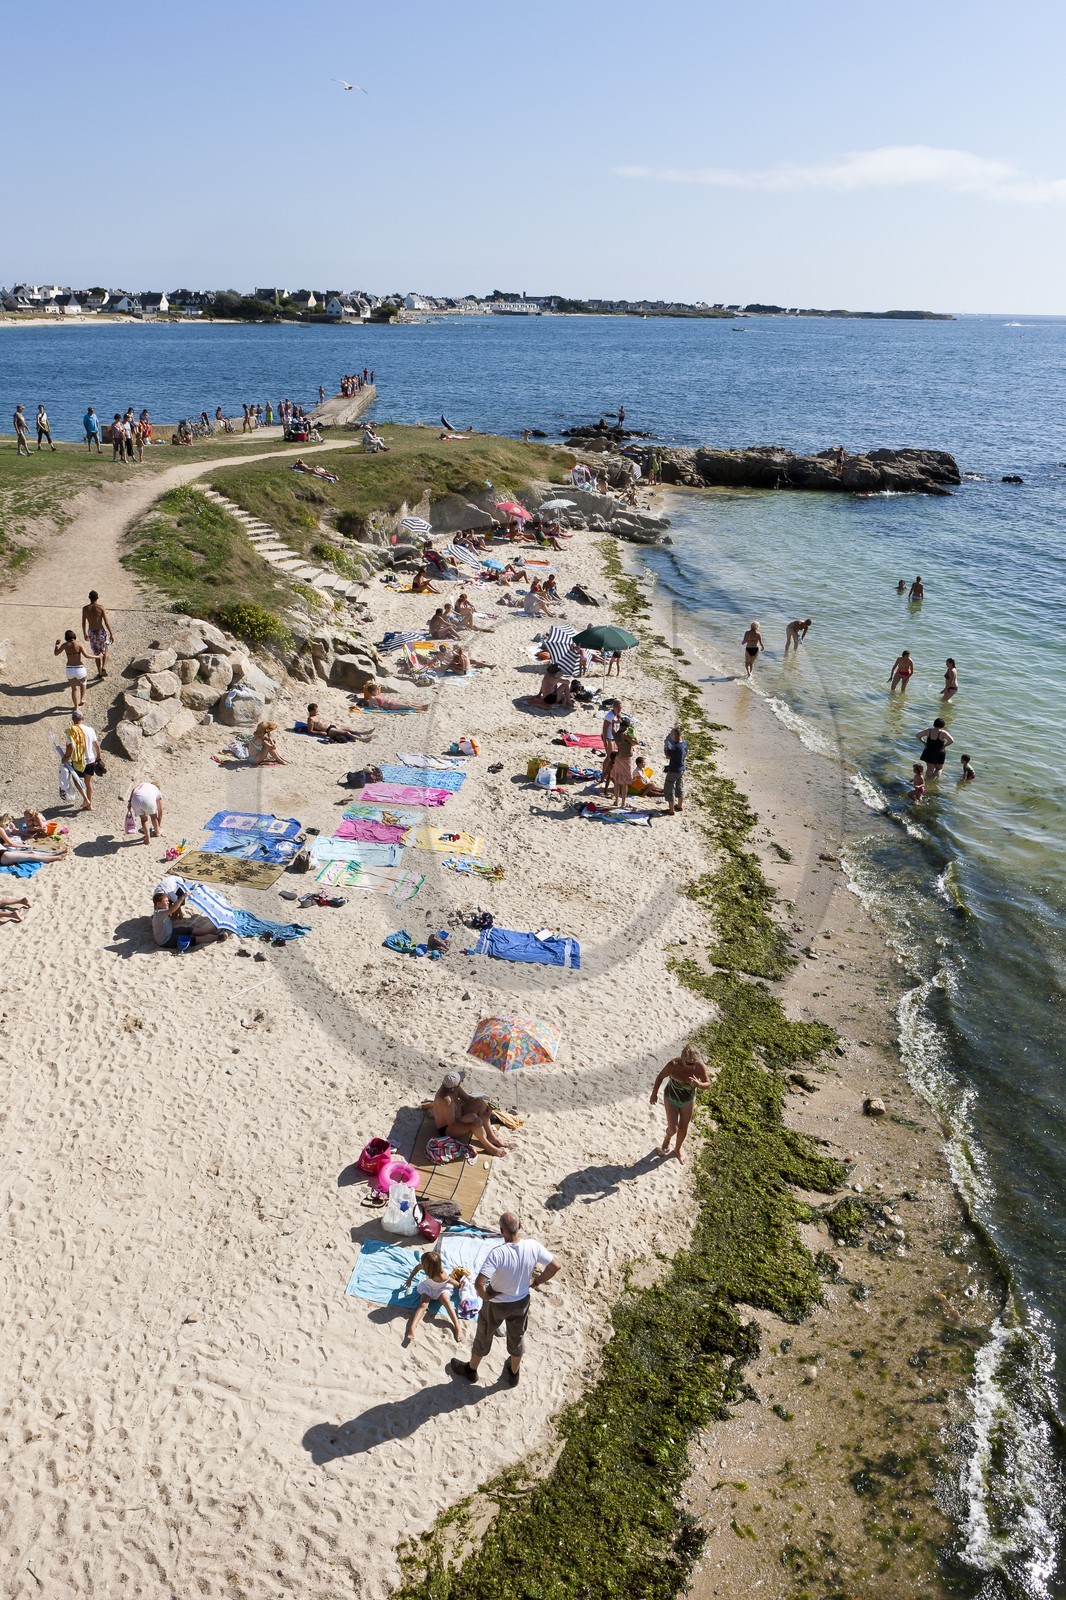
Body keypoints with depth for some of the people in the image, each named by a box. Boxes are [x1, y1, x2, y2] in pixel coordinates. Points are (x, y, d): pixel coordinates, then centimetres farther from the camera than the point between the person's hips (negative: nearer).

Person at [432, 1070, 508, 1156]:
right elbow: (452, 1124, -31)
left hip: (457, 1116, 9)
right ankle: (488, 1146, -15)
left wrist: (485, 1104, -9)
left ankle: (491, 1137, 1)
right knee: (473, 1118, -32)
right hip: (446, 1129, -9)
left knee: (480, 1103, -4)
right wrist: (472, 1126, -34)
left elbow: (467, 1098, 3)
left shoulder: (454, 1087, -13)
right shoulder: (446, 1100, -37)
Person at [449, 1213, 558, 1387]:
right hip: (521, 1302, 3)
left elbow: (479, 1283, -40)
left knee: (483, 1337, 24)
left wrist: (485, 1296, -18)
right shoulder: (533, 1246, -23)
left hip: (497, 1304, -3)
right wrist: (536, 1282, 3)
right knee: (517, 1338, 29)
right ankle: (514, 1373, 52)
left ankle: (471, 1370, 48)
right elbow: (555, 1266, -10)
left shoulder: (498, 1253, -36)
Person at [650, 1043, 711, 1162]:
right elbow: (660, 1077, -15)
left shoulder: (700, 1067, -28)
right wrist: (654, 1093, -3)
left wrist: (699, 1084, -38)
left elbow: (708, 1084, -15)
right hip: (671, 1099, -2)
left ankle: (677, 1149, 49)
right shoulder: (673, 1065, -33)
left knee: (683, 1128, 18)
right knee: (673, 1129, -4)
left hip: (688, 1101, 2)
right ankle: (667, 1139, 34)